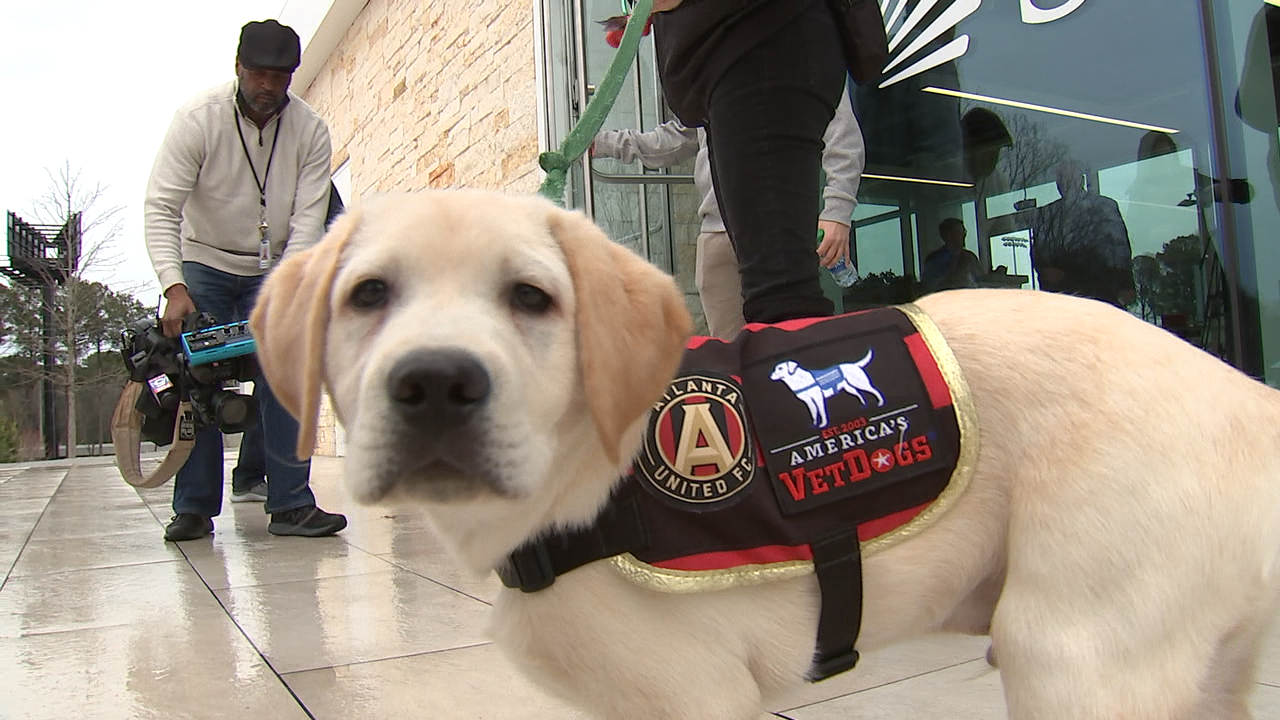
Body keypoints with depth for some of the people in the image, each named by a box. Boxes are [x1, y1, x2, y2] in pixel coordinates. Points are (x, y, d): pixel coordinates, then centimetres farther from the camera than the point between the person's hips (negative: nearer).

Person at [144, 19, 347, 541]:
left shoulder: (310, 130, -11)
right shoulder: (198, 118, -16)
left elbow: (308, 219, -14)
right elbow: (161, 208, -20)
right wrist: (174, 288, -32)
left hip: (274, 269, 1)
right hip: (203, 263, -1)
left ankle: (290, 504, -7)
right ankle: (194, 507, 3)